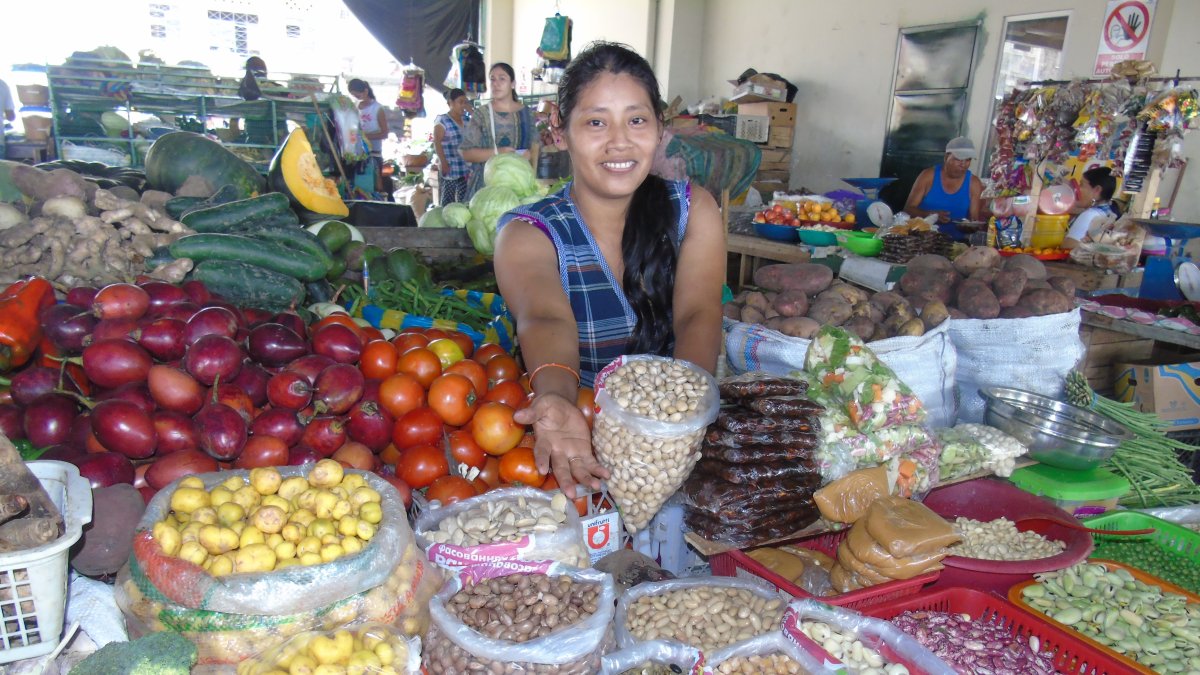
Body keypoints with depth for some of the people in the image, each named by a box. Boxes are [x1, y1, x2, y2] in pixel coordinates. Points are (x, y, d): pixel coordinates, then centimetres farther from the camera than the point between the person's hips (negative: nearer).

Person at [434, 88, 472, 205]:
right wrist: (443, 162, -17)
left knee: (464, 201, 6)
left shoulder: (466, 120, 15)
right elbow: (437, 143, -8)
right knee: (447, 202, -4)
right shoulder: (442, 120, -3)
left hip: (465, 169, 6)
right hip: (449, 169, -6)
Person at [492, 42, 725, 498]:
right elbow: (546, 320, -26)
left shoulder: (693, 210, 2)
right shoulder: (527, 234, -6)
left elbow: (698, 315, -15)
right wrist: (556, 401, -48)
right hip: (586, 426, 0)